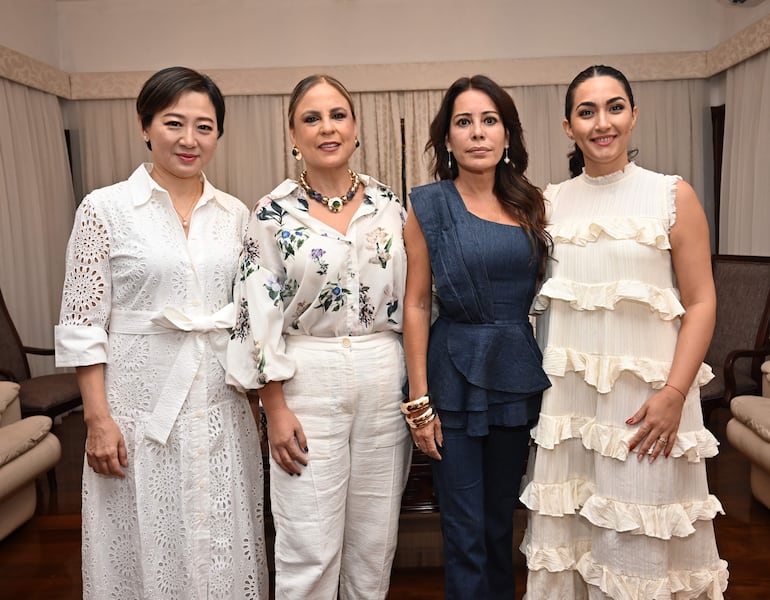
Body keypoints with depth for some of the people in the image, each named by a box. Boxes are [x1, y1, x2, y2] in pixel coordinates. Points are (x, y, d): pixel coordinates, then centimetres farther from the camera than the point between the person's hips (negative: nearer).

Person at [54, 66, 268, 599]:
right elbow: (82, 324, -5)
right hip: (142, 403, -3)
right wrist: (98, 417, -10)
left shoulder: (236, 214, 5)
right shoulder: (105, 208, -5)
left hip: (222, 408, 3)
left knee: (222, 545, 14)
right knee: (146, 547, 10)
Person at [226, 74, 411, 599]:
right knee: (309, 547, 4)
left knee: (375, 537, 14)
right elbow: (258, 315, -5)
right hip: (308, 380, -3)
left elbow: (410, 299, 9)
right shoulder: (275, 212, -4)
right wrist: (276, 408, -9)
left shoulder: (389, 205, 5)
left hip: (385, 379, 3)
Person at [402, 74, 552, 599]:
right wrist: (420, 400, -10)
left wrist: (549, 379, 3)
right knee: (465, 531, 5)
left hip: (518, 377, 4)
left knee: (501, 520, 17)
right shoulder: (430, 205, -4)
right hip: (456, 377, -3)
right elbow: (417, 304, -7)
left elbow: (544, 295, 10)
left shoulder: (530, 204, 7)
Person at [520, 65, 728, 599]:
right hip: (567, 391, 3)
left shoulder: (673, 196, -1)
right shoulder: (550, 203, 7)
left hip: (645, 389, -2)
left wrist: (674, 394, -14)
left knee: (640, 535, 5)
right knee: (567, 523, 12)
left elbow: (701, 304, -5)